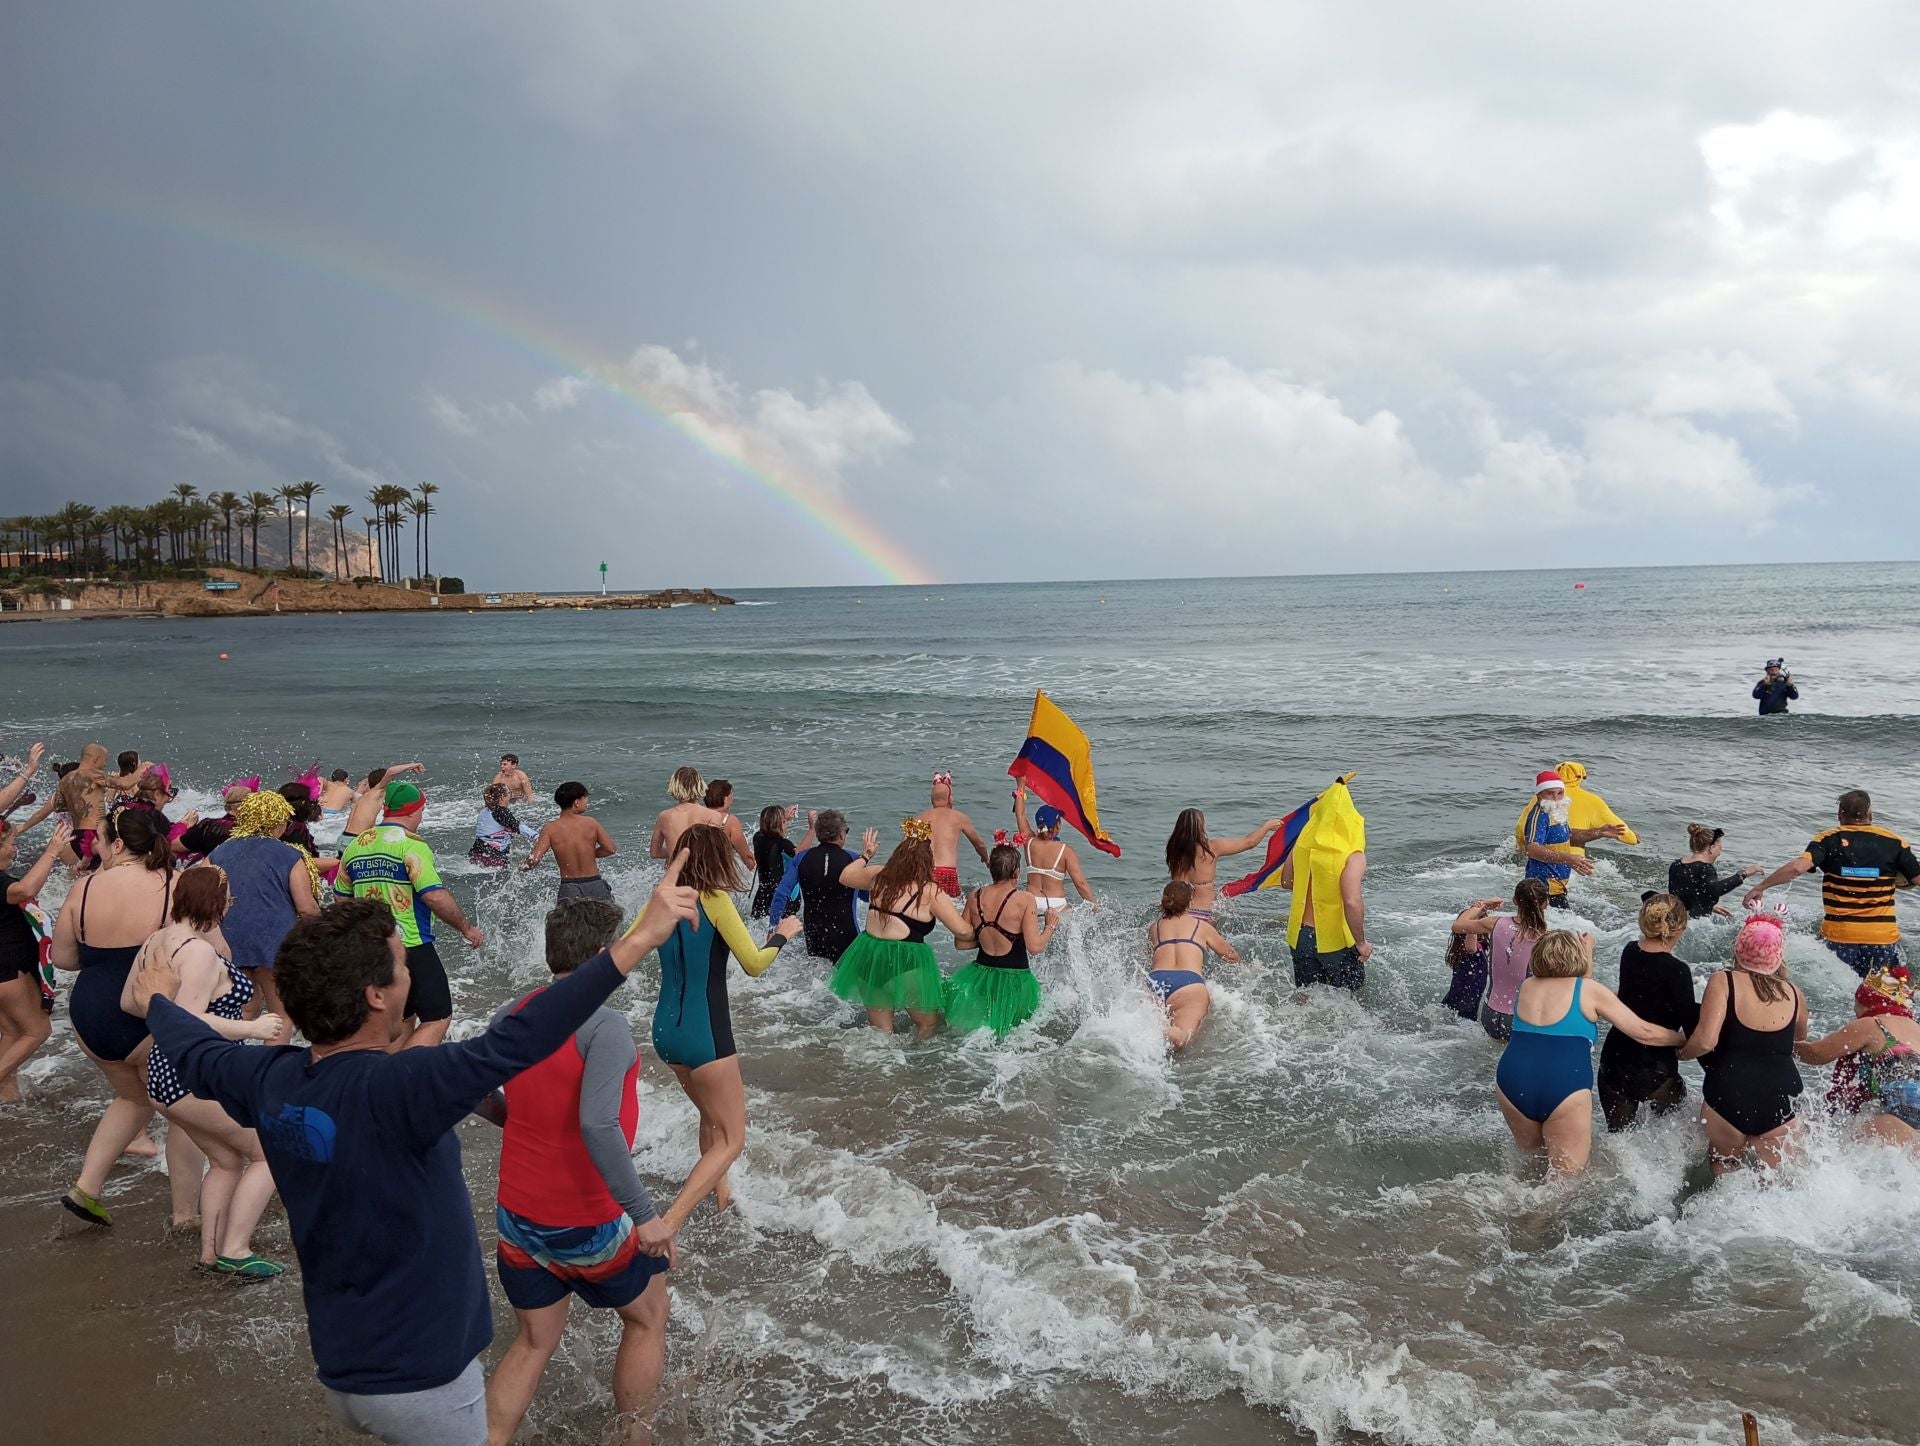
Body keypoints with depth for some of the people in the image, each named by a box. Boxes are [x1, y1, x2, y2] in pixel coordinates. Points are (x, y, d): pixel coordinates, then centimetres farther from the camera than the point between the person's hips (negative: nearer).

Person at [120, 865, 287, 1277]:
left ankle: (210, 1251, 25)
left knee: (226, 1160, 22)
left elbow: (129, 1002, 17)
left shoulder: (156, 941, 8)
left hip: (164, 1073, 10)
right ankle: (234, 1251, 4)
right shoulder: (200, 951, -22)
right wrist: (252, 1028, -21)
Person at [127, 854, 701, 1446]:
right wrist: (639, 940, -47)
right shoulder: (391, 1091, -30)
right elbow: (515, 1042, -43)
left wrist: (159, 1001, 36)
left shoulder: (269, 1080, -8)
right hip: (421, 1381, -7)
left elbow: (196, 1053, 14)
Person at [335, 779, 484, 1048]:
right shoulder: (411, 844, -14)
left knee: (403, 1019, 20)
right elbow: (435, 897, -21)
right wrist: (466, 928, -9)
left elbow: (341, 898, 17)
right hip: (411, 948, -8)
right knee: (437, 1019, -1)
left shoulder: (356, 845, 9)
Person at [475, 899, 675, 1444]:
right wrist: (644, 1214, -28)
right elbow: (597, 1124, -33)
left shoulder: (512, 1013, -3)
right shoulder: (604, 1025, -23)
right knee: (648, 1315, 22)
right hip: (586, 1225, -5)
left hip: (516, 1216, 6)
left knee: (533, 1343, 23)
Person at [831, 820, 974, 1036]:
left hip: (868, 959, 6)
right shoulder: (930, 891, -10)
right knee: (929, 1026, 13)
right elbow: (963, 931, -10)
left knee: (880, 1032, 17)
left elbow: (845, 876, 26)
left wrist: (866, 854, 41)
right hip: (908, 963, -6)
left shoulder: (879, 876, 5)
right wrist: (974, 938, 12)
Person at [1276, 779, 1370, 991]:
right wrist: (1361, 942, -18)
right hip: (1336, 941, -4)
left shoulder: (1303, 845, -2)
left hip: (1301, 936, 4)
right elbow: (1352, 902, -29)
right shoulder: (1352, 856, -18)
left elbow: (1285, 882, 13)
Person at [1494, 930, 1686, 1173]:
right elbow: (1644, 1033, 10)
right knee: (1566, 1178, 4)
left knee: (1530, 1158, 25)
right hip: (1565, 1087, -4)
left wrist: (1587, 952, 40)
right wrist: (1684, 1039, 25)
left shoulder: (1527, 987, 17)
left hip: (1511, 1083, 4)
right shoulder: (1590, 989, 6)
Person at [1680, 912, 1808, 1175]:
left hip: (1727, 1099, -2)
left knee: (1723, 1173, 22)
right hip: (1777, 1104, 2)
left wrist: (1682, 1053, 2)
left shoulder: (1724, 982, -7)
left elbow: (1705, 1041, -17)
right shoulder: (1794, 994, 5)